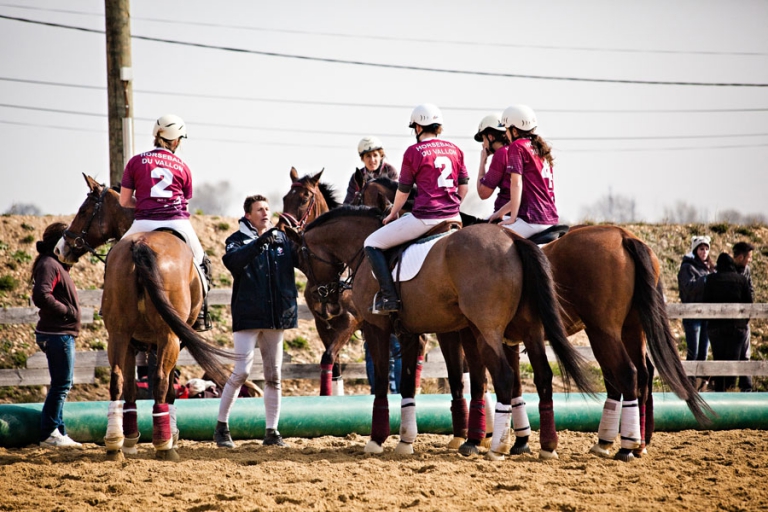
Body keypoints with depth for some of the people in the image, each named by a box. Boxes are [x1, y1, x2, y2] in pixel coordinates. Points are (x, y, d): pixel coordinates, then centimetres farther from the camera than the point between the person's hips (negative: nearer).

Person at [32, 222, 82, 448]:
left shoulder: (56, 265, 17)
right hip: (57, 334, -11)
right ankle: (49, 434, -2)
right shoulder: (49, 265, -15)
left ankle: (58, 432, 19)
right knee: (62, 384, -6)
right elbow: (42, 296, -27)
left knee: (61, 385, 14)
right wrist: (67, 310, -19)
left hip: (61, 334, 11)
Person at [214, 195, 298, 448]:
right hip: (248, 316, -4)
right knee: (241, 371, -10)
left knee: (274, 375, 7)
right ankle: (221, 426, 2)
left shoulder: (282, 239, 10)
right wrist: (259, 243, -35)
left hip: (276, 315, 4)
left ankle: (272, 432, 13)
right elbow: (233, 261, -23)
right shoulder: (238, 240, -2)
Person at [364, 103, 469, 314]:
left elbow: (403, 191, 0)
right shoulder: (454, 150, 9)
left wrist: (392, 215, 16)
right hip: (453, 218, 6)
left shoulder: (414, 152, -6)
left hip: (424, 218, -6)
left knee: (372, 244, 4)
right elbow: (464, 187, 14)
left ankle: (389, 297, -6)